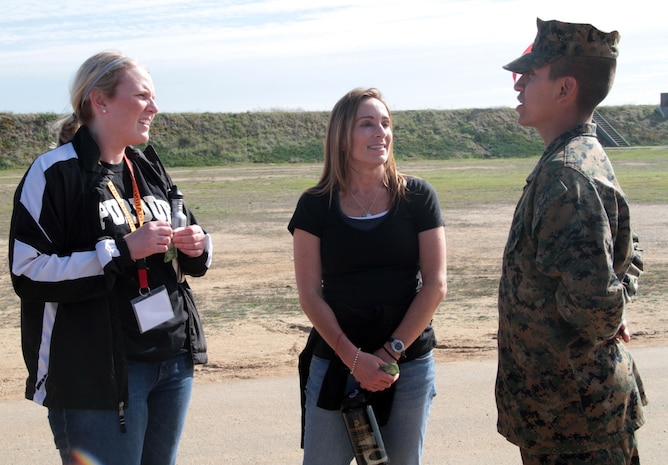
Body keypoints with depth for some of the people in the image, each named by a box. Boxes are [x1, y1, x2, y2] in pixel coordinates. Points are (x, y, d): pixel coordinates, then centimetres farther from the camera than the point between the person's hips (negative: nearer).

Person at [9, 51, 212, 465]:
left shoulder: (149, 168, 13)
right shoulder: (55, 173, -11)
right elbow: (29, 275, -18)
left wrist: (196, 248, -1)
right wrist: (124, 249, -21)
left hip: (173, 360, 7)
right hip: (98, 371, -7)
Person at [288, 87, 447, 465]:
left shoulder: (417, 197, 0)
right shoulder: (316, 205, 0)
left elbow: (435, 286, -3)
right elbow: (310, 294, -2)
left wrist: (391, 353, -9)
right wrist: (353, 358, -12)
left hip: (409, 362, 0)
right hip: (335, 363, 0)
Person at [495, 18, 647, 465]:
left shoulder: (566, 175, -24)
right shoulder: (589, 157, 10)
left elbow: (593, 298, -31)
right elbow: (628, 256, 22)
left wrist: (575, 356, -13)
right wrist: (615, 314, 8)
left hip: (569, 411, -10)